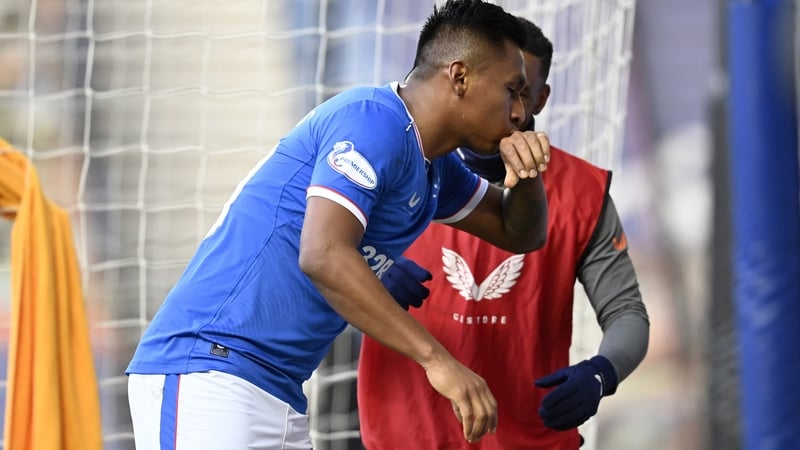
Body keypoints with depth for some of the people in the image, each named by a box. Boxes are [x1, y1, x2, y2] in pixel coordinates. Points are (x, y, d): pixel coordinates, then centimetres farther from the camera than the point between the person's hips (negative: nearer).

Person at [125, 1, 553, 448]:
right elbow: (323, 256, -25)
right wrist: (436, 358, -28)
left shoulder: (432, 166, 16)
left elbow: (518, 233, 29)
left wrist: (526, 172, 5)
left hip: (280, 393, 10)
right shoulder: (375, 122, -13)